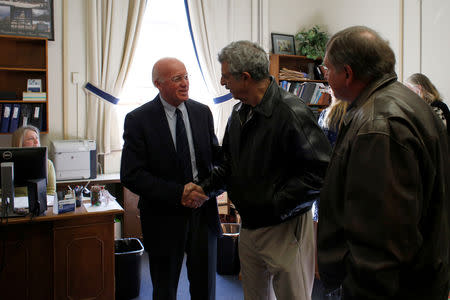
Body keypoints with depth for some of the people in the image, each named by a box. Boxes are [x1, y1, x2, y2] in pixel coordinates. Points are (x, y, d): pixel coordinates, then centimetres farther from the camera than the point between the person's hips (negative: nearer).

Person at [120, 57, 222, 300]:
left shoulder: (202, 112, 2)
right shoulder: (138, 120, -10)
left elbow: (215, 154, 7)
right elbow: (131, 175, -15)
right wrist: (178, 193, -22)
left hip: (203, 211, 3)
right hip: (165, 217, -3)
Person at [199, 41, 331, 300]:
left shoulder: (291, 112, -20)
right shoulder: (239, 112, 7)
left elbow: (321, 169, -23)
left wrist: (276, 204, -23)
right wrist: (207, 186, 2)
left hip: (285, 228, -7)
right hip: (249, 225, 8)